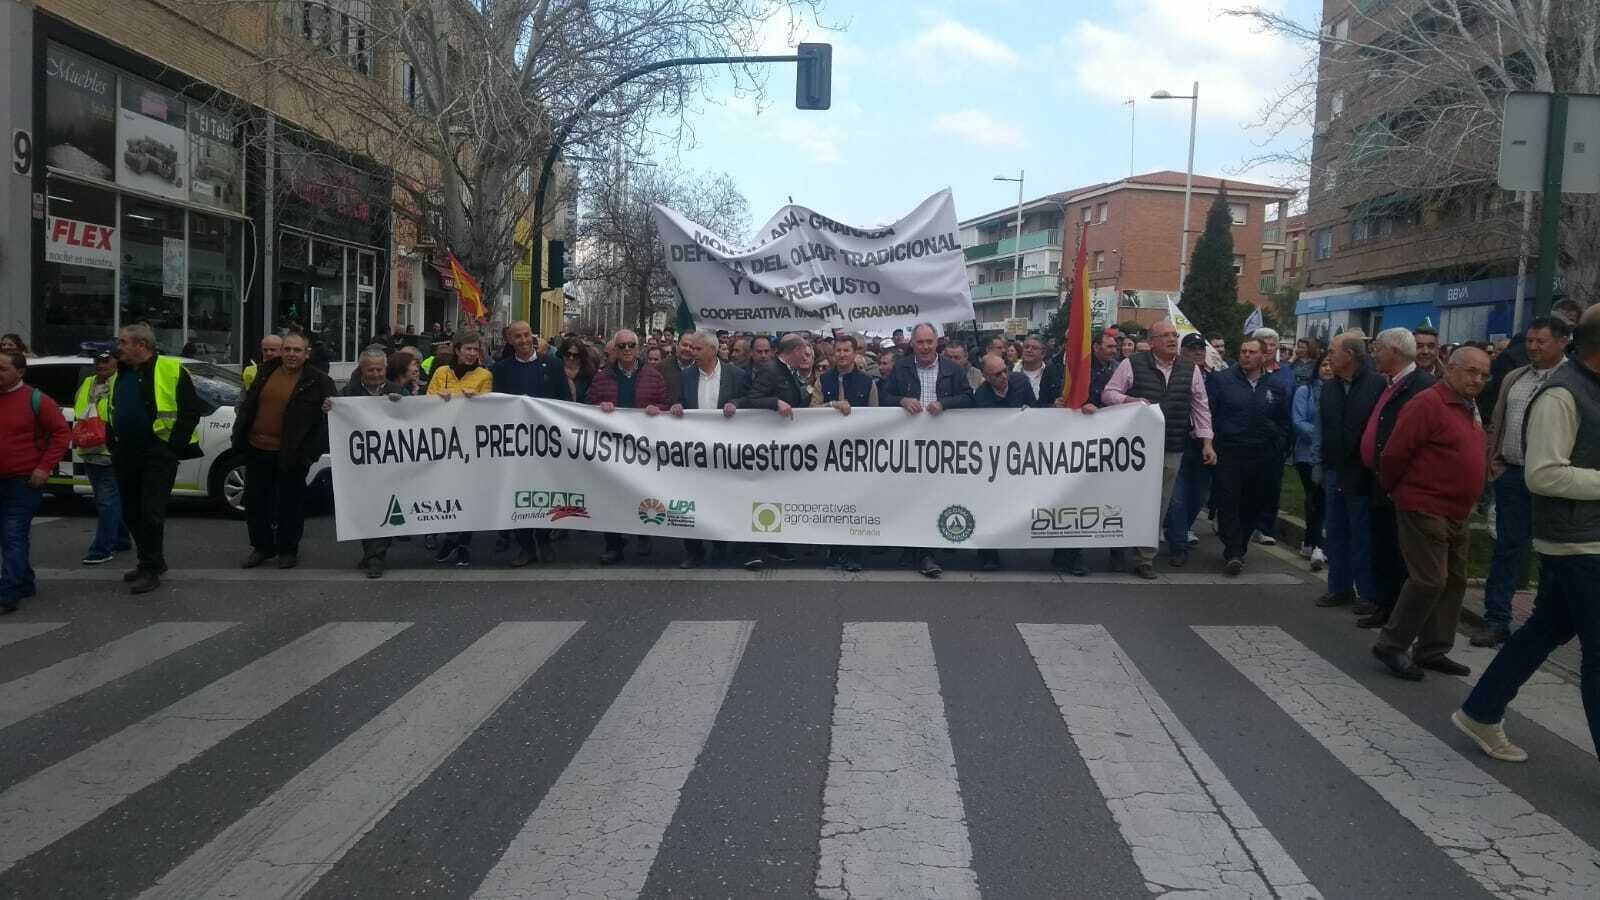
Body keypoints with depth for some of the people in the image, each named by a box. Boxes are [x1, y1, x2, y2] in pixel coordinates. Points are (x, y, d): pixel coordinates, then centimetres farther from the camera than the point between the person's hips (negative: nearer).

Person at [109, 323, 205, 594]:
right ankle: (152, 561, 25)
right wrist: (113, 444, 14)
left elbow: (192, 409, -10)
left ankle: (151, 570, 0)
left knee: (151, 512, -8)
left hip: (158, 454, -8)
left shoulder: (171, 369, -8)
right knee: (131, 512, 13)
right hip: (125, 455, 8)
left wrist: (175, 445, -13)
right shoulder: (120, 375, 15)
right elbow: (113, 413, 26)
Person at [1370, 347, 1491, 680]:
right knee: (1429, 581, -11)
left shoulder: (1469, 409, 13)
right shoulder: (1428, 403, -14)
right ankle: (1391, 646, 0)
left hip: (1457, 513, 9)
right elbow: (1394, 454, -15)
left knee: (1454, 582, 12)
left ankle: (1432, 650, 21)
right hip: (1424, 509, -9)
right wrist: (1391, 490, -2)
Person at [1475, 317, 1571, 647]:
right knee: (1507, 549, 6)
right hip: (1510, 474, 4)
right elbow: (1496, 423, 18)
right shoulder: (1513, 379, 13)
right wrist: (1491, 461, 10)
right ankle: (1496, 621, 10)